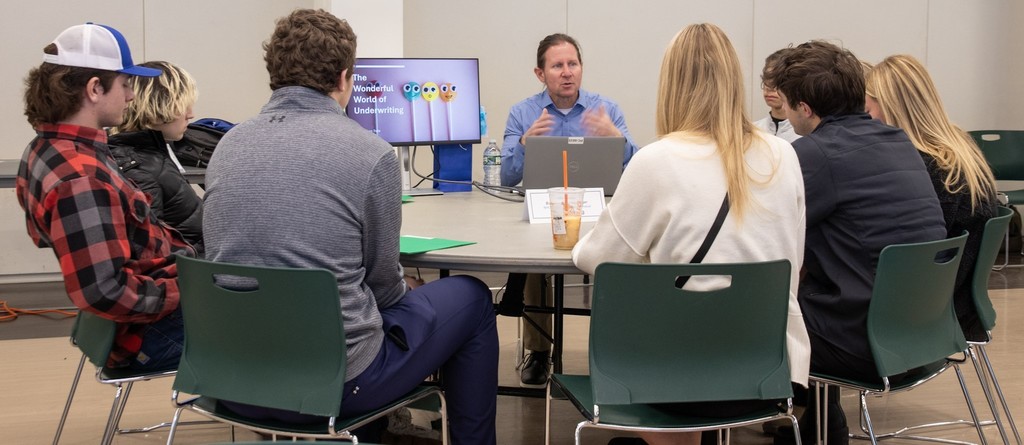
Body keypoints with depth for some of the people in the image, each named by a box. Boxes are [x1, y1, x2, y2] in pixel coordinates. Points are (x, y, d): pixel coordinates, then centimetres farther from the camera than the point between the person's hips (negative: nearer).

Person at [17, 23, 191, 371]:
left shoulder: (46, 150, 4)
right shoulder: (81, 178, -27)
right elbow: (105, 292, -31)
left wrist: (184, 257, 6)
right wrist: (186, 294, -18)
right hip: (149, 330, -10)